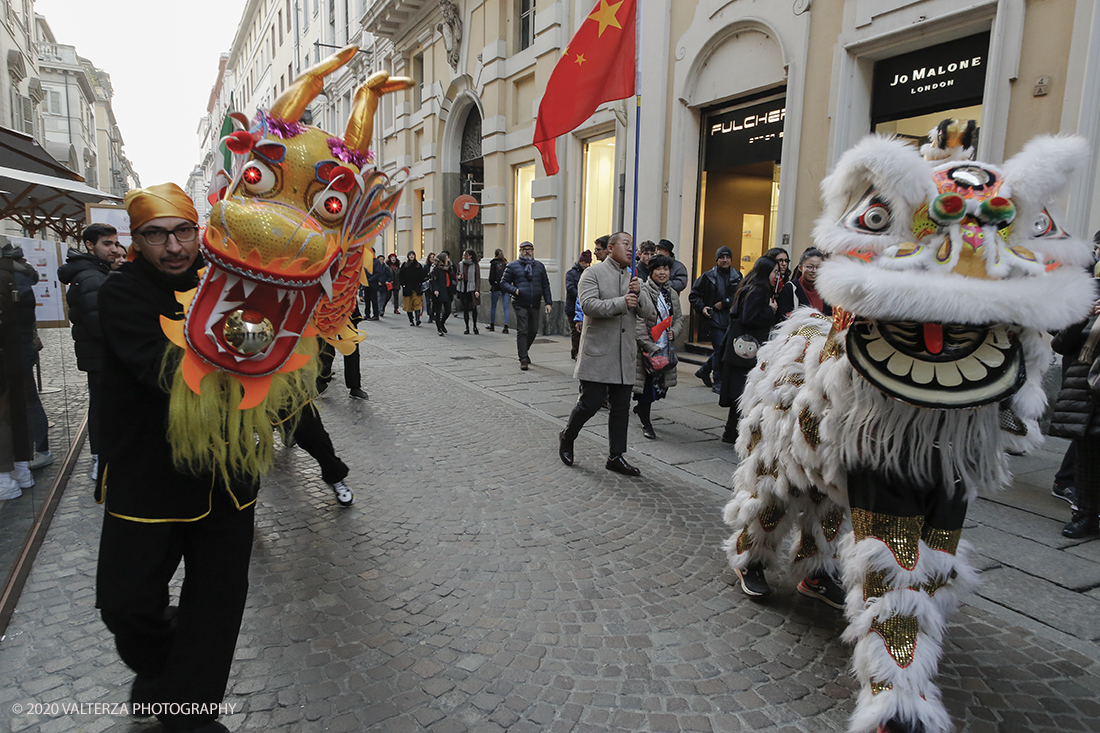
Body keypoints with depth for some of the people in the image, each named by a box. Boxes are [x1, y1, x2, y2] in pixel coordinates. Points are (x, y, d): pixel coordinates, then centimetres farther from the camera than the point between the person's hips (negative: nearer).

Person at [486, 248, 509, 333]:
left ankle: (492, 325, 23)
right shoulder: (506, 263, 4)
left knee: (493, 307, 12)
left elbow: (491, 277, -8)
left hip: (496, 287, -2)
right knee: (506, 307, 2)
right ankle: (506, 326, -6)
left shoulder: (494, 264, -5)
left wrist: (492, 284, 9)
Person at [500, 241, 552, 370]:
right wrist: (514, 290, -15)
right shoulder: (512, 266, 4)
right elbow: (504, 283, 4)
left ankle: (524, 351, 33)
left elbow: (545, 285, 13)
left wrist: (548, 302, 5)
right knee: (522, 331, -7)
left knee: (533, 331, 9)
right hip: (520, 305, -4)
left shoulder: (540, 266, 14)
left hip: (535, 305, 4)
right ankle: (523, 359, -3)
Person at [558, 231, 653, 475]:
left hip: (625, 356, 6)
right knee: (591, 403, -4)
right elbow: (589, 305, -18)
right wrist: (621, 302, -25)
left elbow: (648, 312, 8)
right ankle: (566, 437, 23)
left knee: (621, 407, 8)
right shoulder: (593, 273, -3)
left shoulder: (633, 278, 15)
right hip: (598, 353, -6)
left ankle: (616, 457, 18)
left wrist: (639, 294, -11)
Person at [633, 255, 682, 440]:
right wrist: (649, 347, -20)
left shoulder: (672, 294, 12)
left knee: (661, 385, 10)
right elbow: (638, 323, -17)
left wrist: (673, 332, -2)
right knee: (647, 384, -3)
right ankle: (646, 423, 13)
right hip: (646, 348, -7)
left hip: (665, 348, 7)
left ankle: (641, 408, 38)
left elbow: (679, 318, 20)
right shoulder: (642, 292, -12)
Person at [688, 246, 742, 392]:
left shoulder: (737, 277, 8)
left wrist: (724, 303, -11)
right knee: (720, 350, -7)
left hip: (731, 319, 4)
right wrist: (701, 308, -9)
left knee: (722, 350, 9)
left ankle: (704, 370, 32)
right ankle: (718, 382, 6)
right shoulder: (708, 276, 1)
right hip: (715, 319, -4)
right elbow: (693, 295, 5)